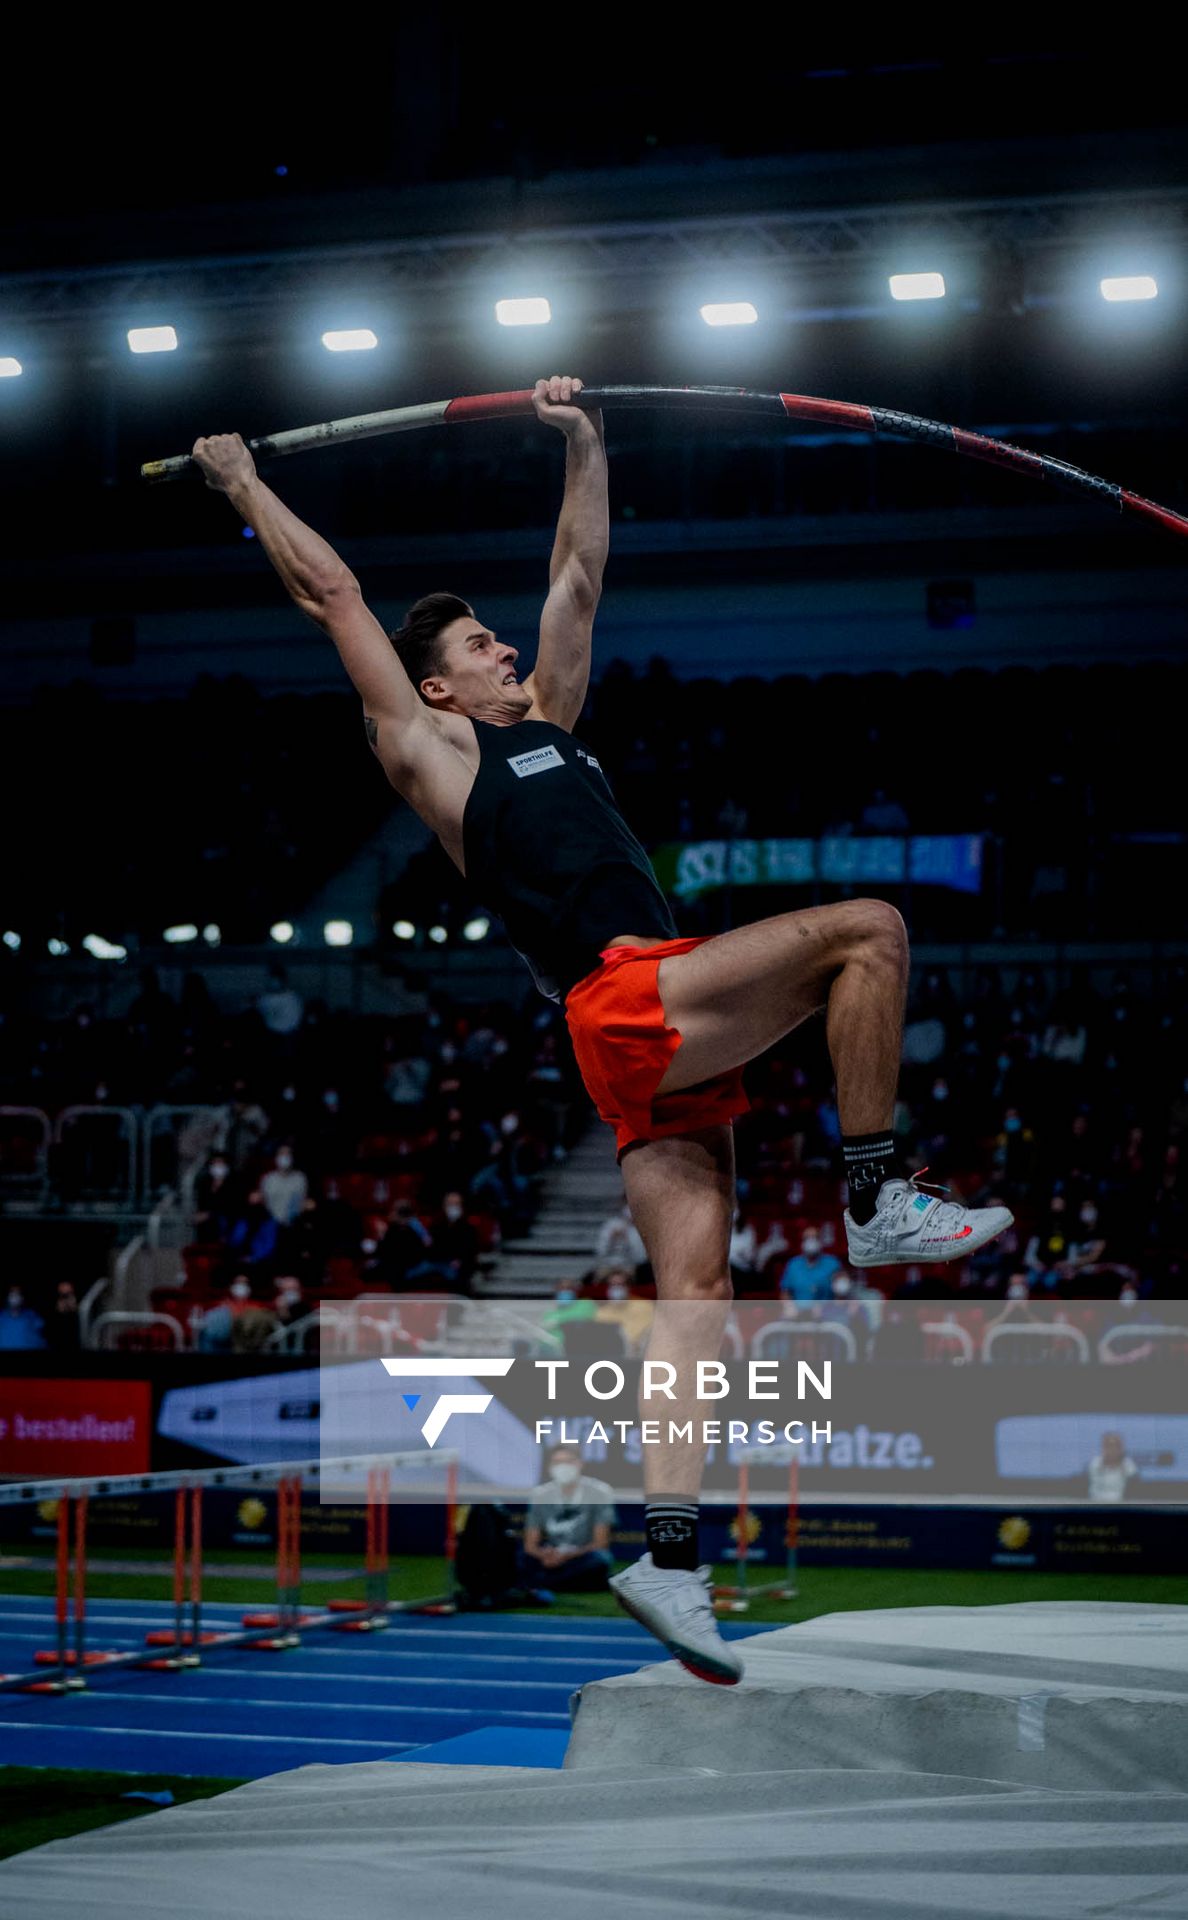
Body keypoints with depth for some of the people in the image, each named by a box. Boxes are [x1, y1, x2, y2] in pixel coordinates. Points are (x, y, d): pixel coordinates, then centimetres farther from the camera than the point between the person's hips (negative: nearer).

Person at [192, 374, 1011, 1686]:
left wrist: (585, 445, 32)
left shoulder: (547, 718, 28)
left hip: (665, 1056, 7)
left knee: (693, 1291, -4)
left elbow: (579, 571, 34)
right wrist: (245, 486, 18)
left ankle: (668, 1558, -10)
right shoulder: (430, 748, 9)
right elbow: (331, 596, 13)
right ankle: (879, 1203, -13)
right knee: (867, 927, -15)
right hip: (629, 1000, -7)